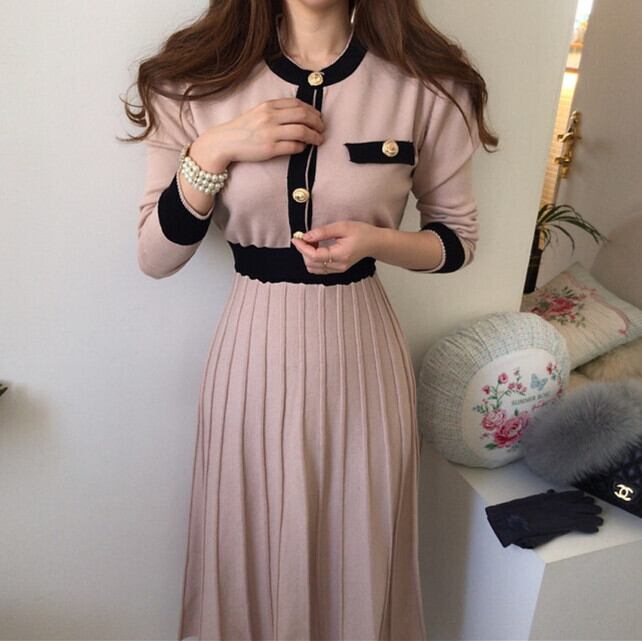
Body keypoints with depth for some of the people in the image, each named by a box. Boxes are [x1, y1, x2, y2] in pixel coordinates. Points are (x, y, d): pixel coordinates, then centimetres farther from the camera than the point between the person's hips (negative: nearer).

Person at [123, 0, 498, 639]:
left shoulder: (428, 87, -6)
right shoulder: (197, 79, -3)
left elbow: (458, 238, 4)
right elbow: (155, 258, -3)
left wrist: (376, 240, -16)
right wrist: (213, 152, -17)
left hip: (360, 353, 0)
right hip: (253, 352, 1)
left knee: (358, 555, 19)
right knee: (251, 550, 20)